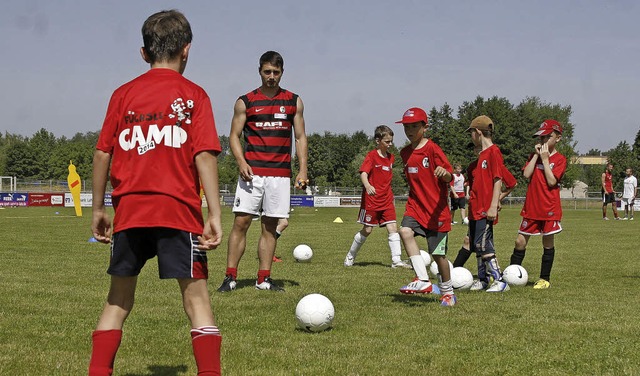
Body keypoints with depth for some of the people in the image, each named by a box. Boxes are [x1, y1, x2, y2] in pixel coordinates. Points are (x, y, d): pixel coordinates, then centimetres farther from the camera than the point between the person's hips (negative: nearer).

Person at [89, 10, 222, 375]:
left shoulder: (123, 94, 10)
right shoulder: (193, 95, 2)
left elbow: (103, 154, 7)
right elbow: (205, 156, -7)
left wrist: (99, 208, 15)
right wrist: (215, 215, -9)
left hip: (129, 210, 3)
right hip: (178, 209, -3)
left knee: (119, 299, 14)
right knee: (197, 298, -1)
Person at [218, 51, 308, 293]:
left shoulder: (294, 102, 11)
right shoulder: (245, 102, 6)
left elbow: (300, 137, 12)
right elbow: (234, 136, 5)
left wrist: (302, 170, 2)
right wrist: (241, 162, -12)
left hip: (280, 173, 2)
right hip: (252, 171, -2)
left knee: (270, 226, 4)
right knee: (241, 222, -8)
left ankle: (264, 279, 9)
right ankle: (230, 277, -4)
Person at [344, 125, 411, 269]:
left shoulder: (391, 158, 10)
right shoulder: (371, 156, -10)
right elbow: (363, 173, -24)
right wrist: (367, 186, -42)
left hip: (386, 200, 6)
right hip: (371, 199, -5)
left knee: (393, 227, -6)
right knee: (367, 230, 2)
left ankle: (396, 260, -8)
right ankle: (350, 256, 21)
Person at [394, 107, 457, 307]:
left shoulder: (432, 149, -10)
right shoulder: (405, 153, 10)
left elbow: (449, 177, -17)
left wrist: (444, 173, -38)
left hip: (437, 209, -5)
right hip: (415, 206, 5)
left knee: (438, 254, 2)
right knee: (405, 231, -26)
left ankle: (448, 292, 23)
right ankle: (423, 280, -27)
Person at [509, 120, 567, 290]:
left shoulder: (560, 159, -3)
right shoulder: (534, 156, 12)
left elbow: (552, 181, -16)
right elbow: (526, 174, -5)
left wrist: (545, 158, -13)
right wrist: (536, 155, -6)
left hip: (550, 209, -4)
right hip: (531, 207, 4)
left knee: (548, 243, 4)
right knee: (520, 241, 3)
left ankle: (544, 279, 13)